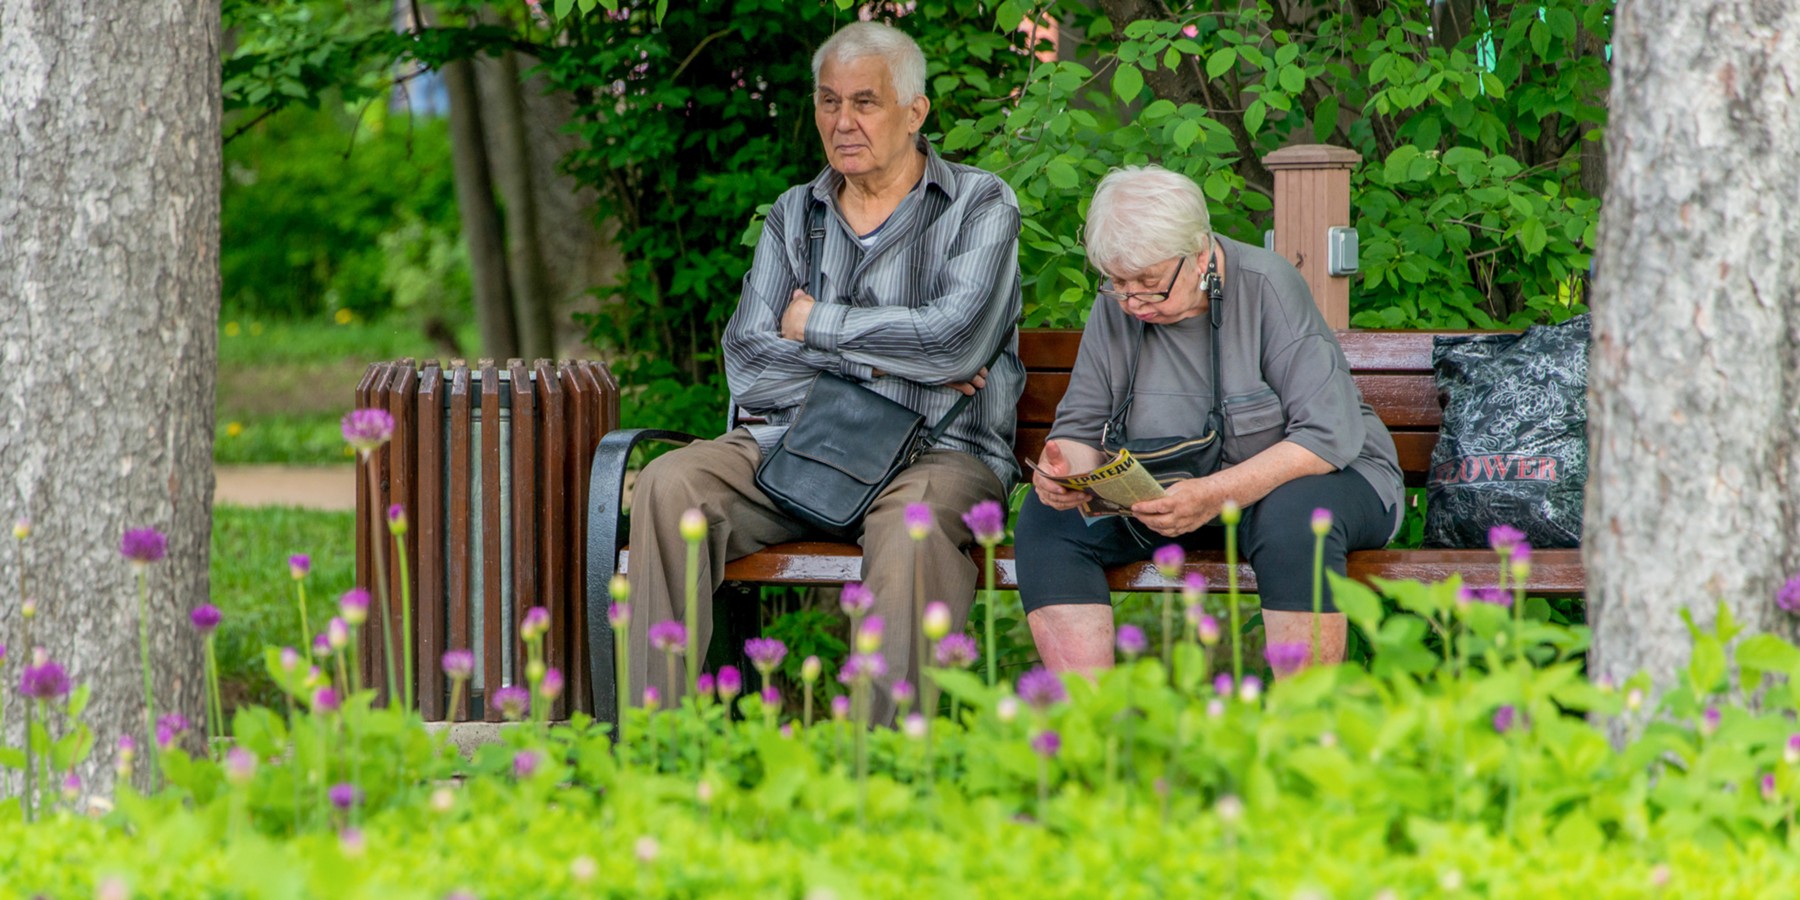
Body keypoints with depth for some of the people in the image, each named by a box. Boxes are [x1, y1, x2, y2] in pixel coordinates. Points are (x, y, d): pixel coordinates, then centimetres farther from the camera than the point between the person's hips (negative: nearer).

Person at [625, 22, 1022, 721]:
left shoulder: (979, 206, 6)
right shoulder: (794, 215, 18)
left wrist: (816, 323, 0)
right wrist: (875, 363, -7)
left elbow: (957, 341, -12)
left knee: (912, 520, -38)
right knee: (670, 485, -22)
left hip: (939, 451, -4)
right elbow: (748, 367, 6)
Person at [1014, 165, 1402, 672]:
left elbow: (1329, 436, -24)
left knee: (1293, 515, -39)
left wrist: (1215, 496, -36)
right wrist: (1064, 469, -24)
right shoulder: (1115, 309, -3)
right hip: (1173, 498, 5)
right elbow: (1082, 427, 2)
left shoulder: (1267, 288, -18)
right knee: (1046, 519, -16)